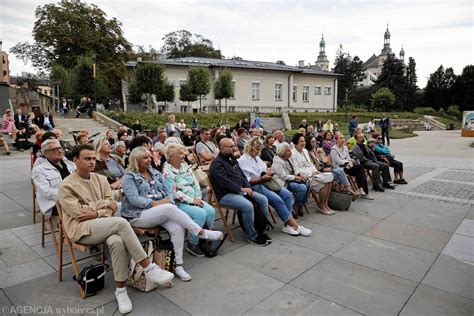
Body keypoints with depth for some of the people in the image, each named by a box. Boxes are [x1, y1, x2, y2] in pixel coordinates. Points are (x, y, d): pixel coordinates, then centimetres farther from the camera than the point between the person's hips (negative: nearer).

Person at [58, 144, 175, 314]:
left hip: (103, 226, 4)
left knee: (117, 241, -33)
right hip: (81, 229, -4)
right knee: (121, 222, -32)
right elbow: (79, 212, -11)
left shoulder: (101, 179, 12)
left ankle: (120, 289, -18)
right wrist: (105, 203, -6)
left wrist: (97, 213, -13)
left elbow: (111, 209, 7)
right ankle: (149, 268, -26)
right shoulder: (66, 186, -3)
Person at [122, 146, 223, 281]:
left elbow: (168, 190, 13)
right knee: (169, 208, -33)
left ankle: (178, 265, -19)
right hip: (139, 215, -5)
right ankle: (201, 232, -27)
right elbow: (134, 199, -13)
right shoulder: (129, 177, 0)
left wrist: (169, 201, -8)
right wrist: (154, 203, -21)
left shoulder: (155, 173, 18)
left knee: (177, 227, -25)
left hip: (161, 212, 5)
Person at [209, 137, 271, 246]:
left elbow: (242, 176, 18)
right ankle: (252, 236, -11)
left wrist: (248, 188, 0)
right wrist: (241, 189, -21)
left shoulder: (232, 159, 18)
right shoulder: (216, 164, -11)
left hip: (240, 190, 9)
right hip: (225, 195, -9)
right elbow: (225, 183, -22)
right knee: (248, 206, -31)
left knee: (263, 200, -3)